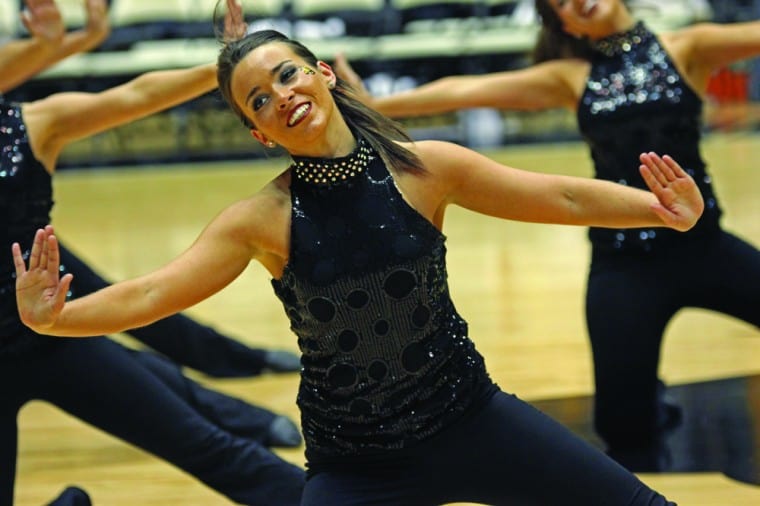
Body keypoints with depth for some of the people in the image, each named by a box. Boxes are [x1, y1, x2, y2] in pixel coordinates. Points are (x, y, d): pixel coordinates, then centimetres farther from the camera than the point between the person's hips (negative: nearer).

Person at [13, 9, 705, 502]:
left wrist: (663, 211, -19)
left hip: (465, 417, 2)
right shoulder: (262, 219, -11)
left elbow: (563, 197, -6)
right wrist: (51, 318, -33)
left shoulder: (425, 168, -9)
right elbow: (147, 295, -17)